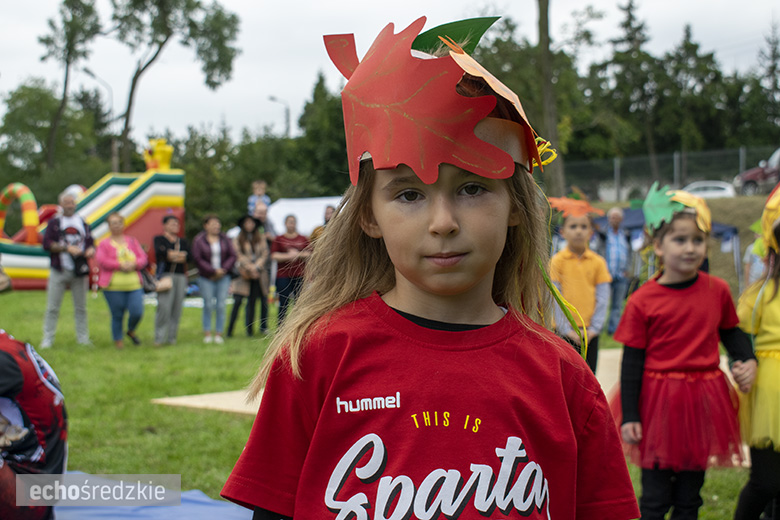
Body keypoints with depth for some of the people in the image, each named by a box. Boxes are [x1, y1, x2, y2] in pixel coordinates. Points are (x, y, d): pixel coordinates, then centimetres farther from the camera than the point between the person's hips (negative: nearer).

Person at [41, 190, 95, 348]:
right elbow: (47, 244, -5)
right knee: (52, 307, -3)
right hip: (59, 270, -2)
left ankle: (83, 338, 12)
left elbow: (91, 243, 14)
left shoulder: (83, 223, 14)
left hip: (79, 271, 2)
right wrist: (67, 248, -15)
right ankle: (47, 339, 2)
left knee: (81, 308, 6)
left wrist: (91, 250, -10)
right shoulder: (54, 223, 5)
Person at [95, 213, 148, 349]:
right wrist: (120, 265, -16)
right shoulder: (104, 243, 4)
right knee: (117, 315, 0)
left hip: (134, 285, 3)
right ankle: (118, 340, 18)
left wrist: (133, 264, -11)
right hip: (113, 286, -3)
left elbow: (143, 258, 10)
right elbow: (101, 261, -10)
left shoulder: (132, 241, 16)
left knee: (137, 312, -8)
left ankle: (131, 331, 23)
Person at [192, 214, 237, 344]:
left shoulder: (225, 239, 8)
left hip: (223, 277, 2)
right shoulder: (199, 240, -2)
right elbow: (198, 259, -8)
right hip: (206, 278, -2)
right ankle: (207, 333, 6)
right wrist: (213, 271, -12)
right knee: (208, 305, -4)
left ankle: (219, 334, 4)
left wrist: (224, 270, -9)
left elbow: (232, 256, 6)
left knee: (221, 305, -2)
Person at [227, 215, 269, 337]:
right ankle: (229, 330, -8)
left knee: (252, 301, 3)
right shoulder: (237, 239, 6)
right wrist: (249, 267, -12)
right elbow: (239, 255, -2)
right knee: (237, 301, -10)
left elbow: (265, 254, 6)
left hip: (258, 273, 2)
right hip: (243, 273, -2)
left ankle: (249, 329, 6)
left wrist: (256, 266, -8)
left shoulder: (261, 239, 12)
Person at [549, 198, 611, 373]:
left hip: (590, 332, 2)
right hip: (564, 332, -2)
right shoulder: (557, 261, -3)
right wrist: (566, 329, -11)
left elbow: (602, 299, 3)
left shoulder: (598, 262, 4)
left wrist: (594, 328, -6)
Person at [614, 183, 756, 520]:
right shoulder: (643, 301, -10)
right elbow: (632, 362, -6)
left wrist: (747, 360, -4)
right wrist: (629, 416, -7)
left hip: (703, 402, 3)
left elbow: (730, 332, 16)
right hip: (658, 403, -3)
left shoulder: (717, 291, 0)